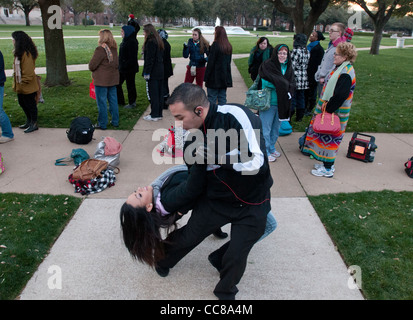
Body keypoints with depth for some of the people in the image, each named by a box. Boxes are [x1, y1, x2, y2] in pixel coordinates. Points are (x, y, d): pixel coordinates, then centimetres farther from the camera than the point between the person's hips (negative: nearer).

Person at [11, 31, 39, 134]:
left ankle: (34, 124, 15)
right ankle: (29, 122, 32)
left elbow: (28, 71, -22)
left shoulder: (26, 54, -20)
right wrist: (17, 83, 15)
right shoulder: (19, 52, 10)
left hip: (27, 86, -10)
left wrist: (24, 82, -18)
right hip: (21, 86, 10)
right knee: (22, 103, 18)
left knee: (30, 104, 2)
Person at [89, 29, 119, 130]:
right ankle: (115, 121, 21)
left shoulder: (100, 49, -16)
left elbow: (92, 66, -14)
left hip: (102, 80, -7)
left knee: (102, 102, 1)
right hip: (113, 79, 7)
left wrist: (93, 72, 6)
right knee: (113, 100, 13)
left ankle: (102, 124, 7)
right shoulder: (114, 49, 7)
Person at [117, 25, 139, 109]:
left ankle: (132, 103, 16)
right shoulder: (125, 41, 12)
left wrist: (125, 66, -24)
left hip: (130, 69, -10)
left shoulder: (132, 42, -18)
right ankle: (120, 101, 25)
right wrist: (120, 66, 18)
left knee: (130, 85, 2)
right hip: (122, 68, 10)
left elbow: (132, 58, -24)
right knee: (117, 83, 14)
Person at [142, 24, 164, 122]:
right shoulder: (158, 41, 14)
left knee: (152, 93, -3)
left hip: (153, 72, -9)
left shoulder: (150, 42, -14)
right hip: (160, 71, 9)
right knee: (159, 92, 12)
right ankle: (159, 113, 20)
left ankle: (154, 115, 2)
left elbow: (149, 59, -18)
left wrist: (146, 72, -16)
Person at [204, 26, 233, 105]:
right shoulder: (229, 46, 8)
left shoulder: (215, 45, -13)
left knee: (212, 97, 1)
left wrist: (206, 76, -10)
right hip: (225, 76, 7)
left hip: (215, 76, -6)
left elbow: (211, 62, -14)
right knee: (222, 97, 12)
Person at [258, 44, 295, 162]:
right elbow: (266, 83, -21)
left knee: (276, 127, 17)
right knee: (266, 128, 1)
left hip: (281, 103, 7)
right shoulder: (267, 66, -10)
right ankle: (265, 152, 13)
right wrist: (285, 87, -14)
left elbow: (291, 85, 3)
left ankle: (271, 148, 33)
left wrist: (287, 90, -19)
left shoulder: (288, 67, 10)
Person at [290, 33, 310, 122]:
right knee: (301, 97, 14)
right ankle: (299, 117, 23)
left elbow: (292, 65, -16)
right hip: (304, 79, 7)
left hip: (295, 78, -7)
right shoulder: (307, 52, 9)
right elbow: (306, 65, 14)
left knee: (292, 99, -1)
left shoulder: (296, 51, -15)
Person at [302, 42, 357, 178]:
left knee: (329, 137, -1)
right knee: (328, 137, 18)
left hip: (335, 113, -10)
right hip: (330, 110, 10)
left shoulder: (346, 74, -22)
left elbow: (339, 96, -28)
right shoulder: (341, 68, 10)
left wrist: (327, 110, -21)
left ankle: (328, 169, 11)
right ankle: (328, 163, 31)